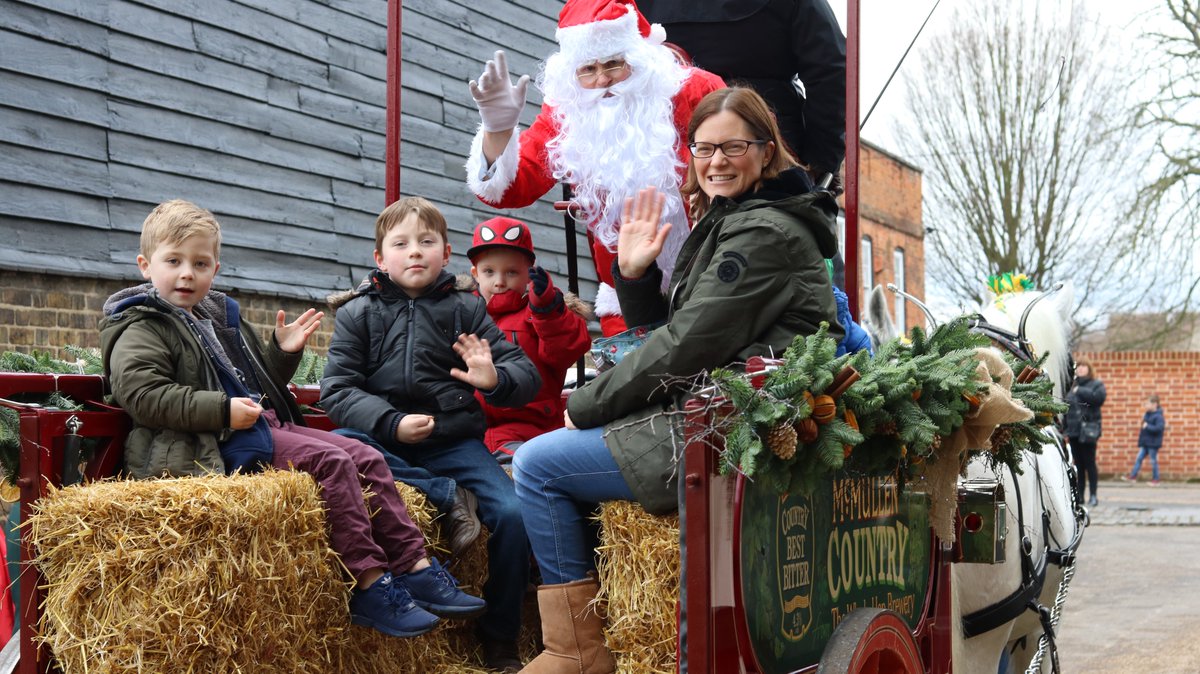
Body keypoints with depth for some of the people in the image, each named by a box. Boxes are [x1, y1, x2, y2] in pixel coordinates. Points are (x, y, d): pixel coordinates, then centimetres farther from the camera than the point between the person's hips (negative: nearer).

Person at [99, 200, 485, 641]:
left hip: (264, 424, 9)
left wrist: (282, 352, 13)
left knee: (366, 458, -3)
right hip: (218, 445, -9)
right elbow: (139, 391, -21)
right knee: (331, 462, -24)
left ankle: (414, 567, -6)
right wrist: (221, 410, -26)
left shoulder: (221, 319, 25)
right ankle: (368, 585, -24)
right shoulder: (143, 328, -3)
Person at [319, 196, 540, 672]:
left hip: (454, 443, 1)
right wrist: (391, 423, -20)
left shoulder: (466, 309, 9)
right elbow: (337, 390, -4)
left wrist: (496, 379, -19)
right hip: (382, 444, 0)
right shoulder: (358, 313, 7)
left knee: (513, 513, -19)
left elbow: (527, 377, 5)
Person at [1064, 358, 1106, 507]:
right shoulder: (1072, 387, 18)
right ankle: (1079, 495, 11)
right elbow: (1066, 409, 16)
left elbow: (1099, 397, -20)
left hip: (1087, 431, -5)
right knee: (1078, 465, 8)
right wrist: (1065, 430, 10)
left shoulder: (1096, 384, 3)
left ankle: (1093, 496, -2)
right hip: (1073, 431, 5)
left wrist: (1080, 391, -14)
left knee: (1089, 464, -6)